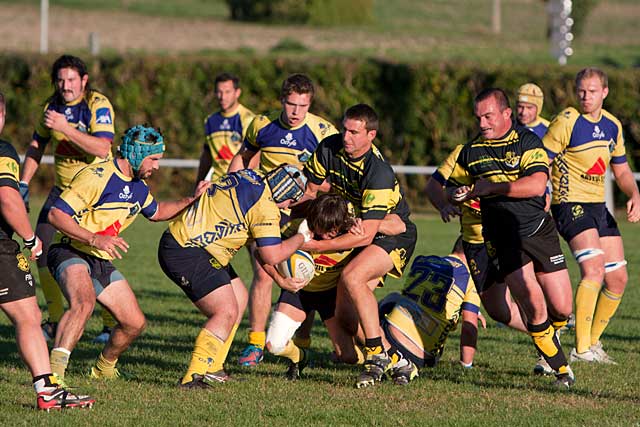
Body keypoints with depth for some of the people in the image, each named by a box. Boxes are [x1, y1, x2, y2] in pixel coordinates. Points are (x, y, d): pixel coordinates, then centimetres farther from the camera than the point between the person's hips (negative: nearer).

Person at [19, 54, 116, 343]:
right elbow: (37, 145, 16)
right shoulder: (52, 105, 4)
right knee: (42, 248, -1)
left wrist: (65, 128, -34)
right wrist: (24, 184, 9)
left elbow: (102, 148, -29)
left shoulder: (98, 105, -16)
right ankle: (55, 321, 11)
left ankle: (113, 324, -2)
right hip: (62, 188, 6)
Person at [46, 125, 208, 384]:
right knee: (84, 302, -37)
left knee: (135, 323, 5)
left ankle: (104, 369, 30)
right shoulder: (97, 177, -18)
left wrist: (191, 200, 19)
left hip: (102, 263, 9)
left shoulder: (139, 186, 11)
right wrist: (94, 239, -31)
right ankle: (53, 371, -42)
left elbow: (156, 212, 34)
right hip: (71, 254, -9)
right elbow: (56, 214, -21)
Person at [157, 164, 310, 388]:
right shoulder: (265, 207, -18)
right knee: (227, 312, -17)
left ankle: (210, 370, 20)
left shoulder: (250, 176, 9)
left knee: (239, 297, 19)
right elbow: (272, 256, -18)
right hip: (185, 252, -11)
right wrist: (302, 237, -1)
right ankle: (194, 376, -20)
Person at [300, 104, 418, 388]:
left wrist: (316, 246, -33)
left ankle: (377, 354, -26)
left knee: (351, 277, -32)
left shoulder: (379, 173, -32)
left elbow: (366, 235, -32)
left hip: (394, 234, -7)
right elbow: (309, 190, 6)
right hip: (355, 230, 7)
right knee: (345, 314, -4)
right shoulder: (329, 149, -12)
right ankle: (397, 361, 8)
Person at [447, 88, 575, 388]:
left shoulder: (528, 141, -4)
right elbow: (449, 185, 22)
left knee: (563, 309, -1)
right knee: (534, 304, -19)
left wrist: (491, 188, -19)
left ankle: (547, 330, 36)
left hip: (540, 231, 0)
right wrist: (450, 201, -1)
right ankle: (561, 367, -3)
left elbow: (537, 184, -19)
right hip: (504, 239, 0)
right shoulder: (471, 152, 7)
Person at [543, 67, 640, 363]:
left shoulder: (612, 126, 10)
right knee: (594, 268, -25)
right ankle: (581, 348, -25)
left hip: (599, 207, 8)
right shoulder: (566, 122, -11)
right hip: (571, 204, -8)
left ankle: (593, 340, 23)